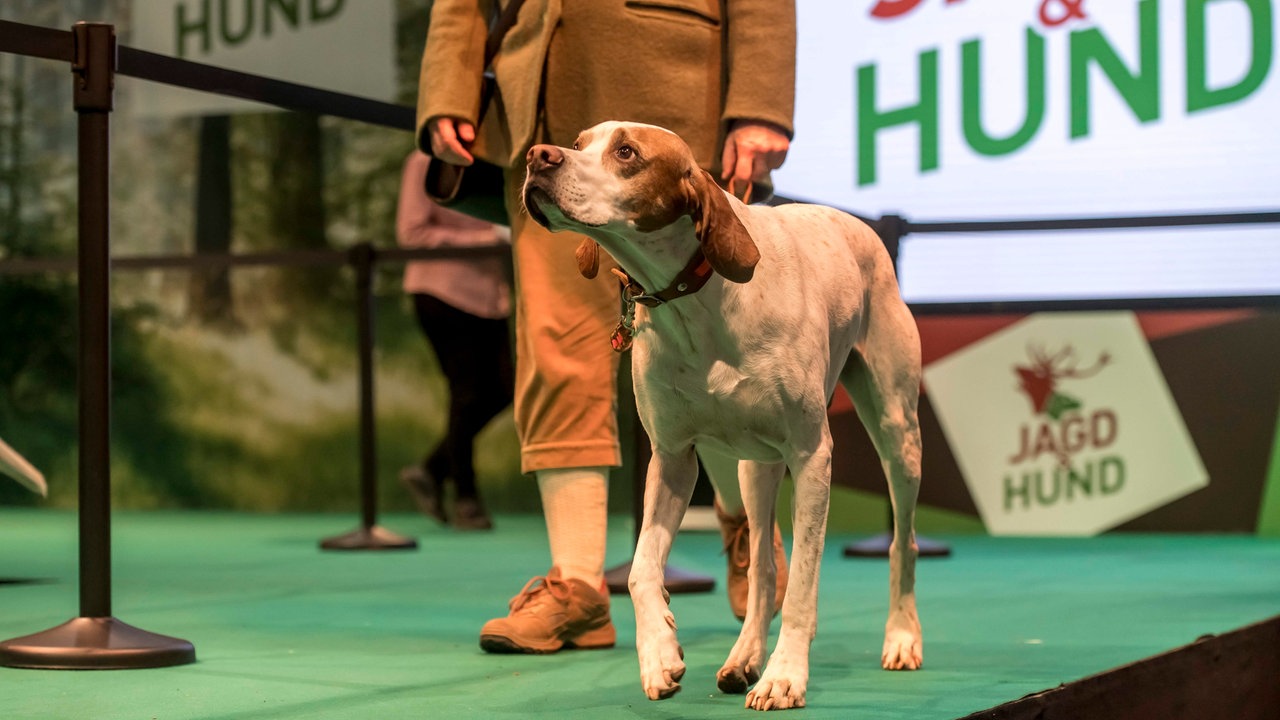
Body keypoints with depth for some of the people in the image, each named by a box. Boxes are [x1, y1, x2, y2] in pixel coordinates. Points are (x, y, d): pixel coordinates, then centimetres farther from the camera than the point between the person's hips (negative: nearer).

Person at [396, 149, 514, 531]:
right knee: (468, 394, -2)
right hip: (442, 292, -7)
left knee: (501, 390, 3)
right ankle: (465, 499, 13)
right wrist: (487, 237, -17)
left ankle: (432, 471, 19)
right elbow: (412, 233, -13)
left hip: (486, 294, 7)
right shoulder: (425, 161, -8)